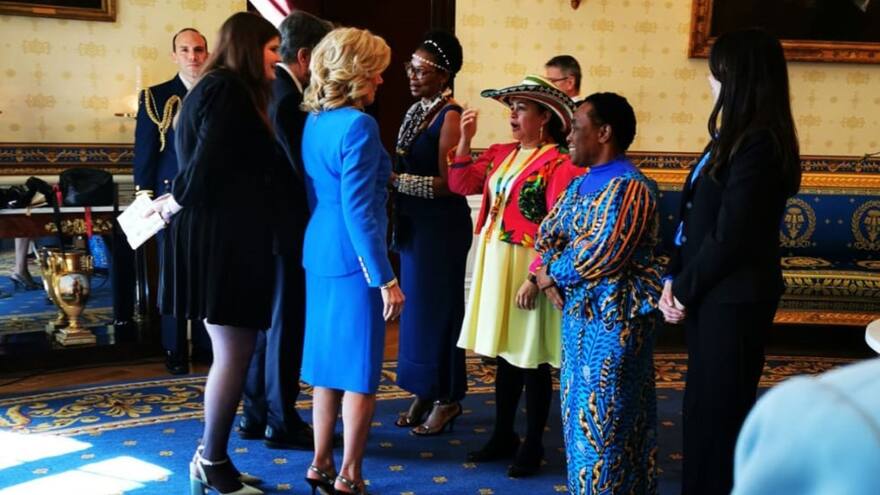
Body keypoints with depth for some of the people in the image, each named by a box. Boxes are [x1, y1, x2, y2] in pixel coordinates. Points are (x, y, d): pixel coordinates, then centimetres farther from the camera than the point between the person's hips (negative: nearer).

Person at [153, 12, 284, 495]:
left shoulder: (221, 88, 22)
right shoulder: (228, 90, -11)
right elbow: (209, 164, -19)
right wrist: (175, 203, -5)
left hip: (226, 235, 10)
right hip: (223, 237, -10)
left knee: (232, 352, 11)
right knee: (234, 353, -5)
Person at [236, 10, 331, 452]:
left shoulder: (268, 88, 10)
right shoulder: (285, 99, -19)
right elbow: (303, 167, -20)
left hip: (266, 221, 9)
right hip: (286, 223, -9)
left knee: (267, 319, 16)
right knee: (285, 322, 1)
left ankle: (255, 414, 26)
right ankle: (281, 421, 12)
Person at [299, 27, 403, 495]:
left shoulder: (314, 122, 9)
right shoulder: (358, 125, -17)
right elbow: (358, 210, -21)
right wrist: (386, 278, -19)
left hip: (319, 252, 8)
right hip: (354, 257, -8)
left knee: (330, 361, 16)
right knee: (360, 370, 2)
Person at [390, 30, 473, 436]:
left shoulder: (450, 116, -15)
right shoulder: (416, 111, 10)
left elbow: (447, 182, -20)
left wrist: (395, 180, -22)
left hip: (442, 226, -8)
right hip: (414, 223, 8)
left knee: (439, 306, 2)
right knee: (417, 305, 12)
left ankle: (447, 399, 16)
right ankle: (425, 393, 24)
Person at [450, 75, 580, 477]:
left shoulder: (559, 164, -15)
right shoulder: (500, 154, 9)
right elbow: (461, 184, 9)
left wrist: (535, 278, -21)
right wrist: (465, 139, 1)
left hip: (527, 270, -7)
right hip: (494, 266, 7)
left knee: (531, 361, 5)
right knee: (505, 355, 16)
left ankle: (533, 445, 19)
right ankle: (503, 435, 29)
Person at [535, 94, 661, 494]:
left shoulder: (628, 187, -18)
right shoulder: (581, 184, 13)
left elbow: (600, 256, -23)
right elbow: (547, 233, 12)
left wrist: (552, 274, -9)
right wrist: (549, 276, -8)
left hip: (614, 318, -10)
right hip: (579, 312, 10)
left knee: (605, 417, -1)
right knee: (580, 409, 17)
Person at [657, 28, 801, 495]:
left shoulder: (757, 145, -20)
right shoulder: (734, 137, 11)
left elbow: (729, 237, -21)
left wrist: (684, 290, -10)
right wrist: (675, 278, 2)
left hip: (732, 299, -9)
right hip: (711, 294, 9)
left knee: (719, 408, 5)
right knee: (703, 403, 17)